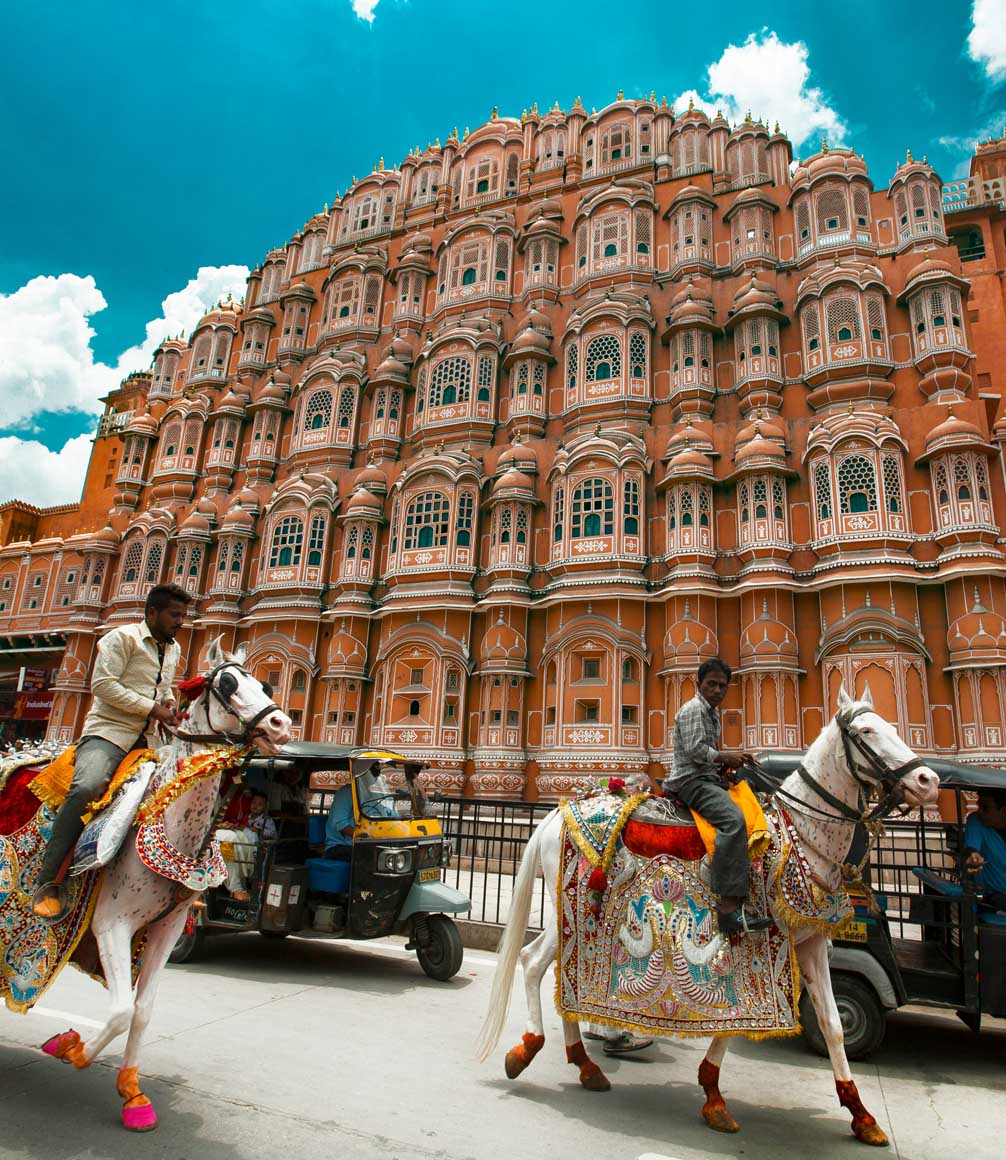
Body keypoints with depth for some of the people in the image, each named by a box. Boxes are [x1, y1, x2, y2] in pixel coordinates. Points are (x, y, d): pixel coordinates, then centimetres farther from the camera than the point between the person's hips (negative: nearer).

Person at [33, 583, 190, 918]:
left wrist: (168, 701, 8)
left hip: (146, 737, 7)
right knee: (86, 787, -32)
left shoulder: (173, 649, 18)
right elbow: (103, 684, -14)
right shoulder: (122, 637, -4)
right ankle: (47, 881, -22)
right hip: (108, 730, -7)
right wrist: (151, 707, -16)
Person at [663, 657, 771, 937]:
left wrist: (727, 761, 13)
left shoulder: (712, 713, 23)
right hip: (692, 781, -11)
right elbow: (696, 750, -17)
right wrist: (726, 757, -7)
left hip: (708, 779, 11)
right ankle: (729, 907, -39)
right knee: (733, 819, -33)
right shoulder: (693, 709, -7)